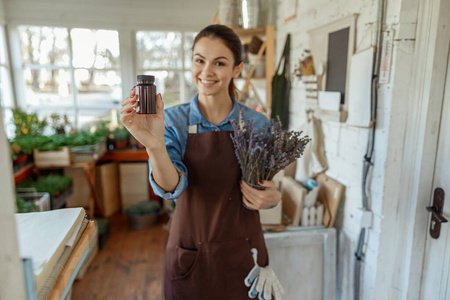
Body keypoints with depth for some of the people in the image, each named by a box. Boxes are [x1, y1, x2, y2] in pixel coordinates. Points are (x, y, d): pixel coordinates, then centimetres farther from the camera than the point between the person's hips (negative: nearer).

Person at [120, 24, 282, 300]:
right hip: (190, 254, 0)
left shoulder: (257, 124, -6)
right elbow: (171, 188, -21)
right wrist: (155, 145, -40)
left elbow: (264, 189, 5)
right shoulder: (173, 120, -8)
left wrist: (273, 198, -17)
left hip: (243, 253, 1)